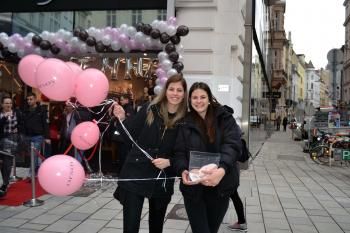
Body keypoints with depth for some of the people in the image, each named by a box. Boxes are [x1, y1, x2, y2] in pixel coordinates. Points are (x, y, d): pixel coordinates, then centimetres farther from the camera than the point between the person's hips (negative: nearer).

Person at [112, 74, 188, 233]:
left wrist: (169, 162, -16)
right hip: (136, 174, -1)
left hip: (162, 179, 2)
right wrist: (122, 119, -15)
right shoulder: (150, 110, -6)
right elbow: (131, 135, 1)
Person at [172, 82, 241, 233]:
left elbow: (232, 145, -15)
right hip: (193, 188, 0)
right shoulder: (185, 123, 3)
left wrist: (222, 169, -33)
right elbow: (179, 152, 0)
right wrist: (183, 171, -22)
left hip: (219, 186, 0)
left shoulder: (224, 118, -2)